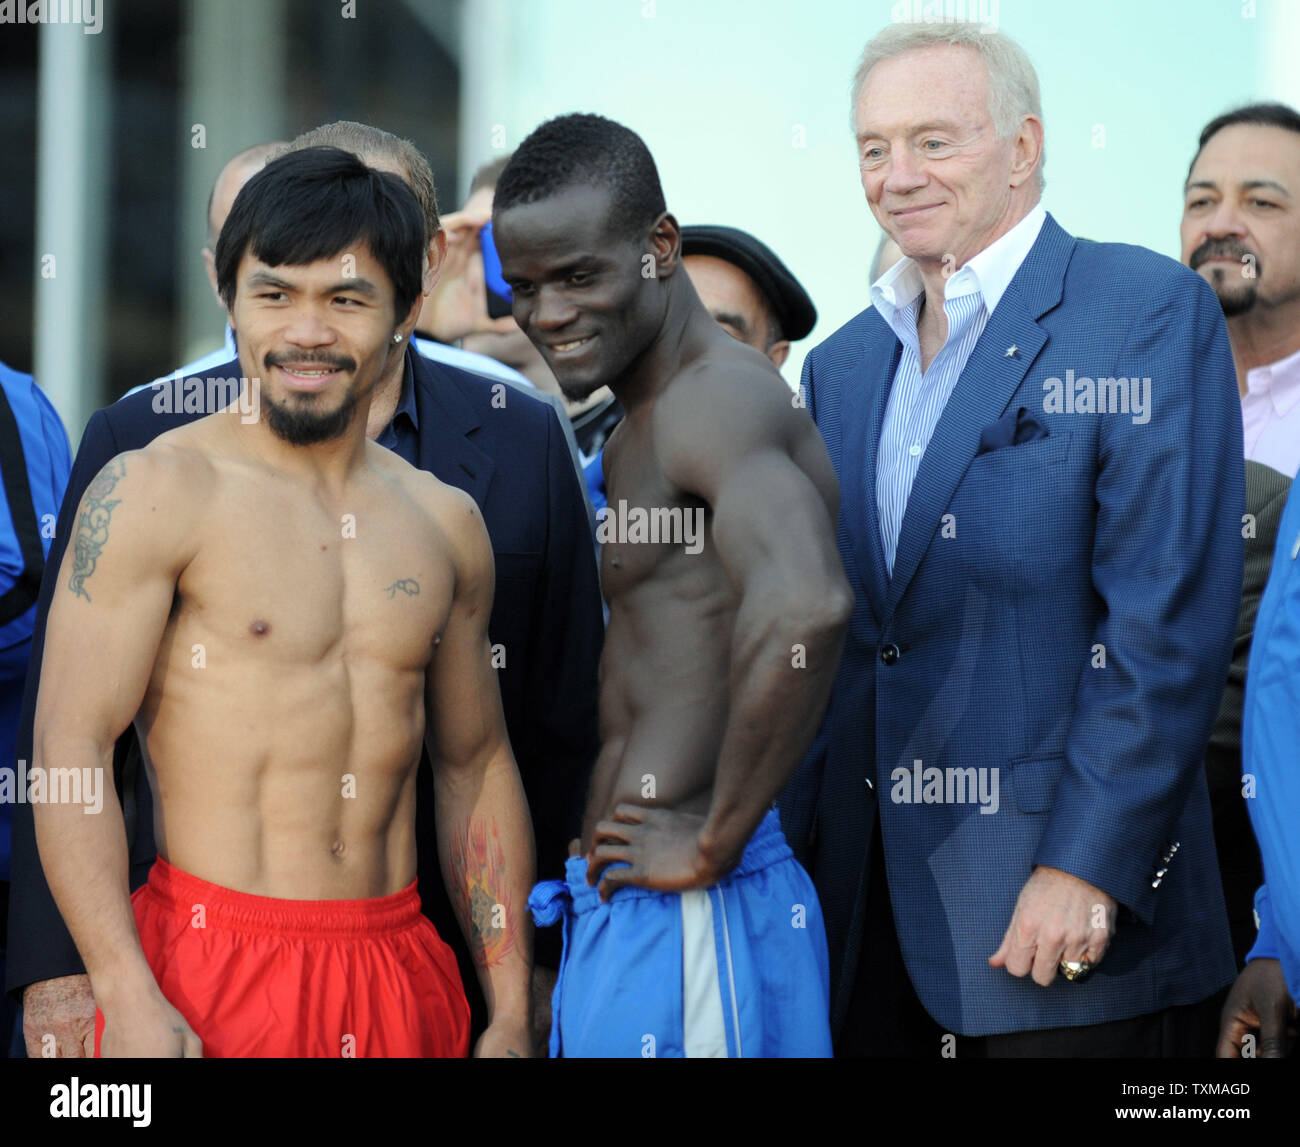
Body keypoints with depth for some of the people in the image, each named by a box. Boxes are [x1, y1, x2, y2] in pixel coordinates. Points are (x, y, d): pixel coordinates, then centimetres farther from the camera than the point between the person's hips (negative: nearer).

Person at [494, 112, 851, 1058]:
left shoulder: (714, 399, -15)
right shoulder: (649, 420, 18)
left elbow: (806, 603, -34)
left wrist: (714, 841, -24)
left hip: (685, 911, -10)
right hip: (620, 909, 10)